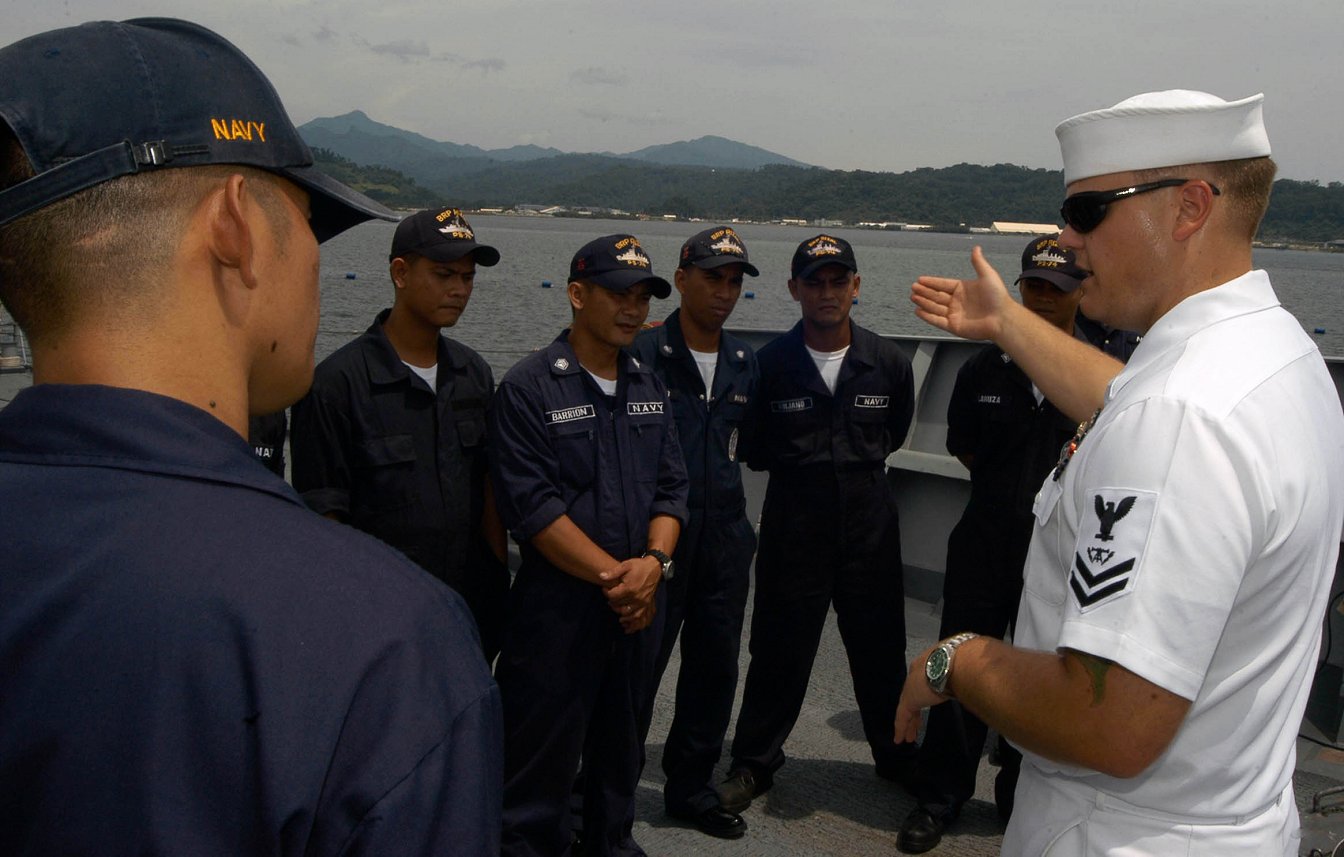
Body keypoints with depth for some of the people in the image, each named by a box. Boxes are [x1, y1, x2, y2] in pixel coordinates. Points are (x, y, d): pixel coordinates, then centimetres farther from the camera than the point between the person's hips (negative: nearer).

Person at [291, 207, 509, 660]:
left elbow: (490, 488, 9)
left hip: (474, 609, 5)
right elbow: (324, 515, -11)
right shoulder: (336, 383, -13)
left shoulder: (474, 373, 6)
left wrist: (500, 586, 7)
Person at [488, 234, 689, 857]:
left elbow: (671, 489, 8)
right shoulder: (529, 387, -11)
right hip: (557, 608, -6)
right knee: (542, 758, 5)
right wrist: (612, 575, -18)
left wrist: (654, 562, -10)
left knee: (622, 744, 22)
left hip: (637, 609, 6)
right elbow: (531, 507, -17)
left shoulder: (649, 387, 9)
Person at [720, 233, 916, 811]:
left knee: (880, 649, 15)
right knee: (779, 651, 7)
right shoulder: (770, 363, -7)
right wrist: (799, 466, 2)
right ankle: (754, 764, 26)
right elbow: (750, 449, 4)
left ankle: (896, 756, 37)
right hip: (793, 530, -2)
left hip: (870, 527, 2)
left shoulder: (888, 363, 0)